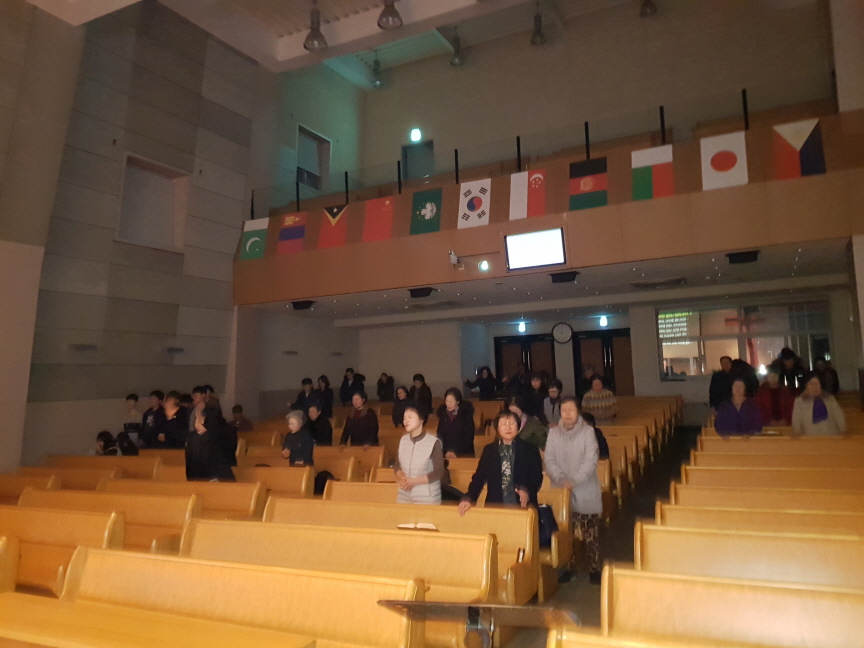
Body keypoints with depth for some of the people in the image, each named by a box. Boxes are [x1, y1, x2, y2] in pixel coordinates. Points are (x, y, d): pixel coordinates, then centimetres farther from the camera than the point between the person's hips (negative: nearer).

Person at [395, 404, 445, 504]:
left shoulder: (433, 442, -15)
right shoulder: (403, 440, 2)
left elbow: (439, 472, -13)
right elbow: (397, 464, 10)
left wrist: (414, 481, -19)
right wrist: (400, 477, -12)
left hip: (427, 499, -5)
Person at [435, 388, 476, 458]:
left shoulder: (466, 413, -6)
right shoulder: (442, 412, 1)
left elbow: (468, 437, -6)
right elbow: (440, 433, 7)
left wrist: (455, 452, -14)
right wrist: (446, 451, -6)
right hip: (446, 452, 2)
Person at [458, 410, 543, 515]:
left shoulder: (530, 449, 5)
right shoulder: (489, 450, 11)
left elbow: (537, 476, -1)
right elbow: (479, 477, 6)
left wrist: (527, 491, -22)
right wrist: (469, 498, -10)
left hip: (522, 506, -1)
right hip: (495, 506, 2)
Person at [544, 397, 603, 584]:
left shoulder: (588, 432, -6)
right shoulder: (553, 432, 2)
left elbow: (590, 460, -13)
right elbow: (549, 460, -1)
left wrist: (574, 480, -22)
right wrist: (560, 479, -16)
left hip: (585, 493, -2)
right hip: (561, 491, 2)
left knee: (590, 534, 3)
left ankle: (594, 569, 18)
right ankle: (568, 567, 24)